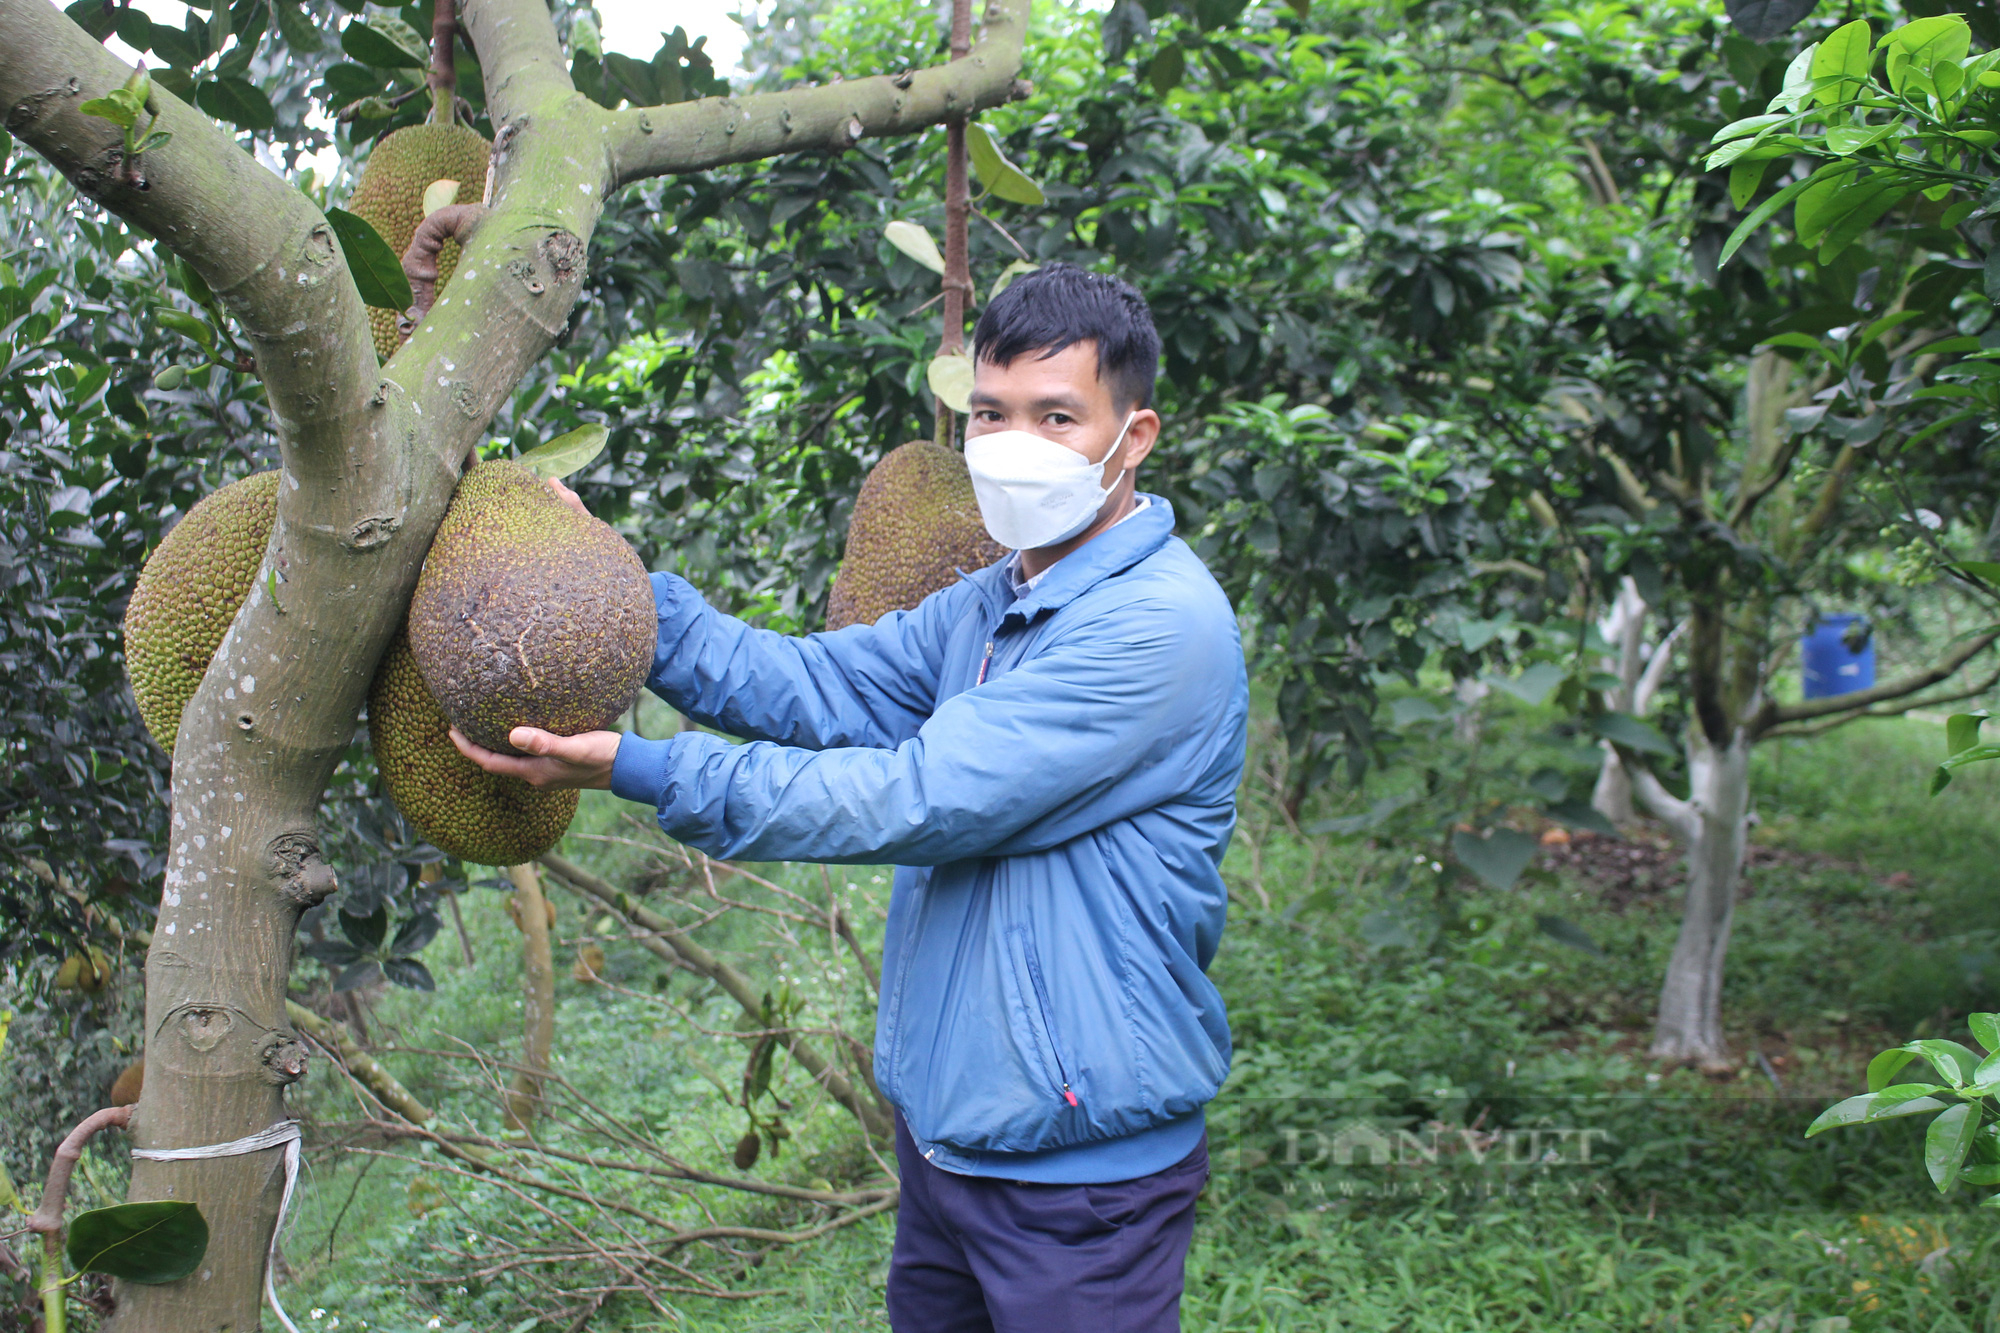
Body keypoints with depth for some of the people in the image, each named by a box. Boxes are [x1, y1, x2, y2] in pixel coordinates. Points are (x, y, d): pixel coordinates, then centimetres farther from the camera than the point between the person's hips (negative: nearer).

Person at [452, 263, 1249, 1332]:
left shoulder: (1163, 624, -21)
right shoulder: (987, 605, 9)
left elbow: (920, 799, -25)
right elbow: (808, 684, -1)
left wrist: (643, 772, -25)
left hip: (1080, 1164, -8)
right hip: (944, 1128, 8)